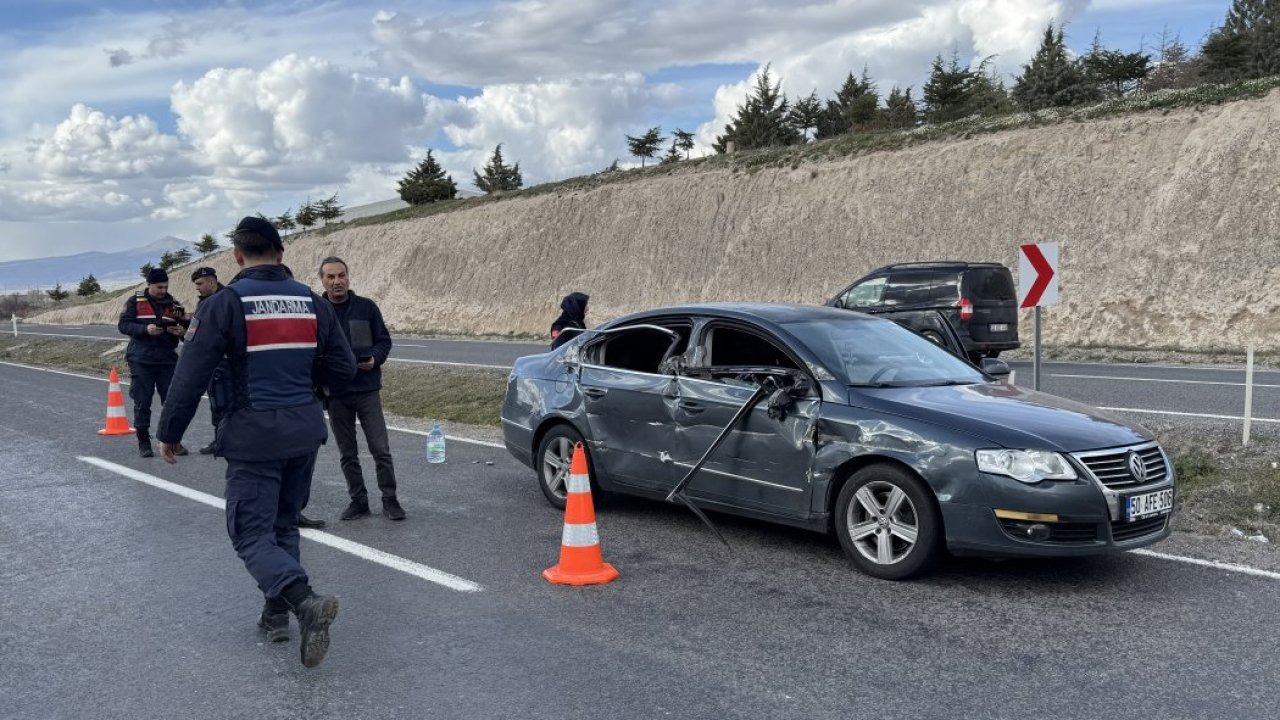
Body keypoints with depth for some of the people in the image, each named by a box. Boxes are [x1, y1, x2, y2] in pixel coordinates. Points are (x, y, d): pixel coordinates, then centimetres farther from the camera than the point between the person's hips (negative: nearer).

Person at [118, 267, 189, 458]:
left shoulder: (173, 304, 10)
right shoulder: (135, 302, 3)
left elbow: (185, 328, 13)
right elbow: (123, 325, -5)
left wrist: (182, 332, -11)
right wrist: (146, 329, -20)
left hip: (168, 361, 2)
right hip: (141, 361, -2)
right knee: (142, 403, 2)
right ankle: (143, 442, 11)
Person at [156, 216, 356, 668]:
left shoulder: (225, 304, -9)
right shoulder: (312, 301, 4)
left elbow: (191, 376, -10)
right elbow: (344, 369, 6)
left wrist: (169, 434, 1)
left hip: (254, 434, -5)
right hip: (305, 429, 5)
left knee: (252, 535, -2)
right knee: (284, 525, 20)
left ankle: (305, 602, -25)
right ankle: (277, 613, 25)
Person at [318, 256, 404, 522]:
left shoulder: (367, 307, 0)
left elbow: (384, 341, 5)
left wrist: (374, 359, -14)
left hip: (367, 390, -1)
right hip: (335, 394, 1)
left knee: (381, 449, -3)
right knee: (348, 453, 11)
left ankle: (389, 499, 10)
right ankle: (358, 500, 22)